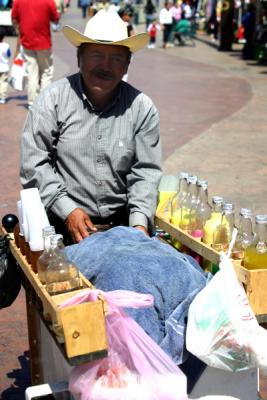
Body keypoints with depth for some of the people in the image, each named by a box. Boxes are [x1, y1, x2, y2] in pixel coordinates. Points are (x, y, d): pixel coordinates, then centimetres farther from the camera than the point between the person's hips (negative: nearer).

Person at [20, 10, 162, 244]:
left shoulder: (142, 107, 1)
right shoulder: (53, 99, -4)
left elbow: (146, 172, 1)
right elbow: (33, 162, -5)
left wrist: (140, 223, -13)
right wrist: (67, 209, -14)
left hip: (121, 222, 2)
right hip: (63, 222, -2)